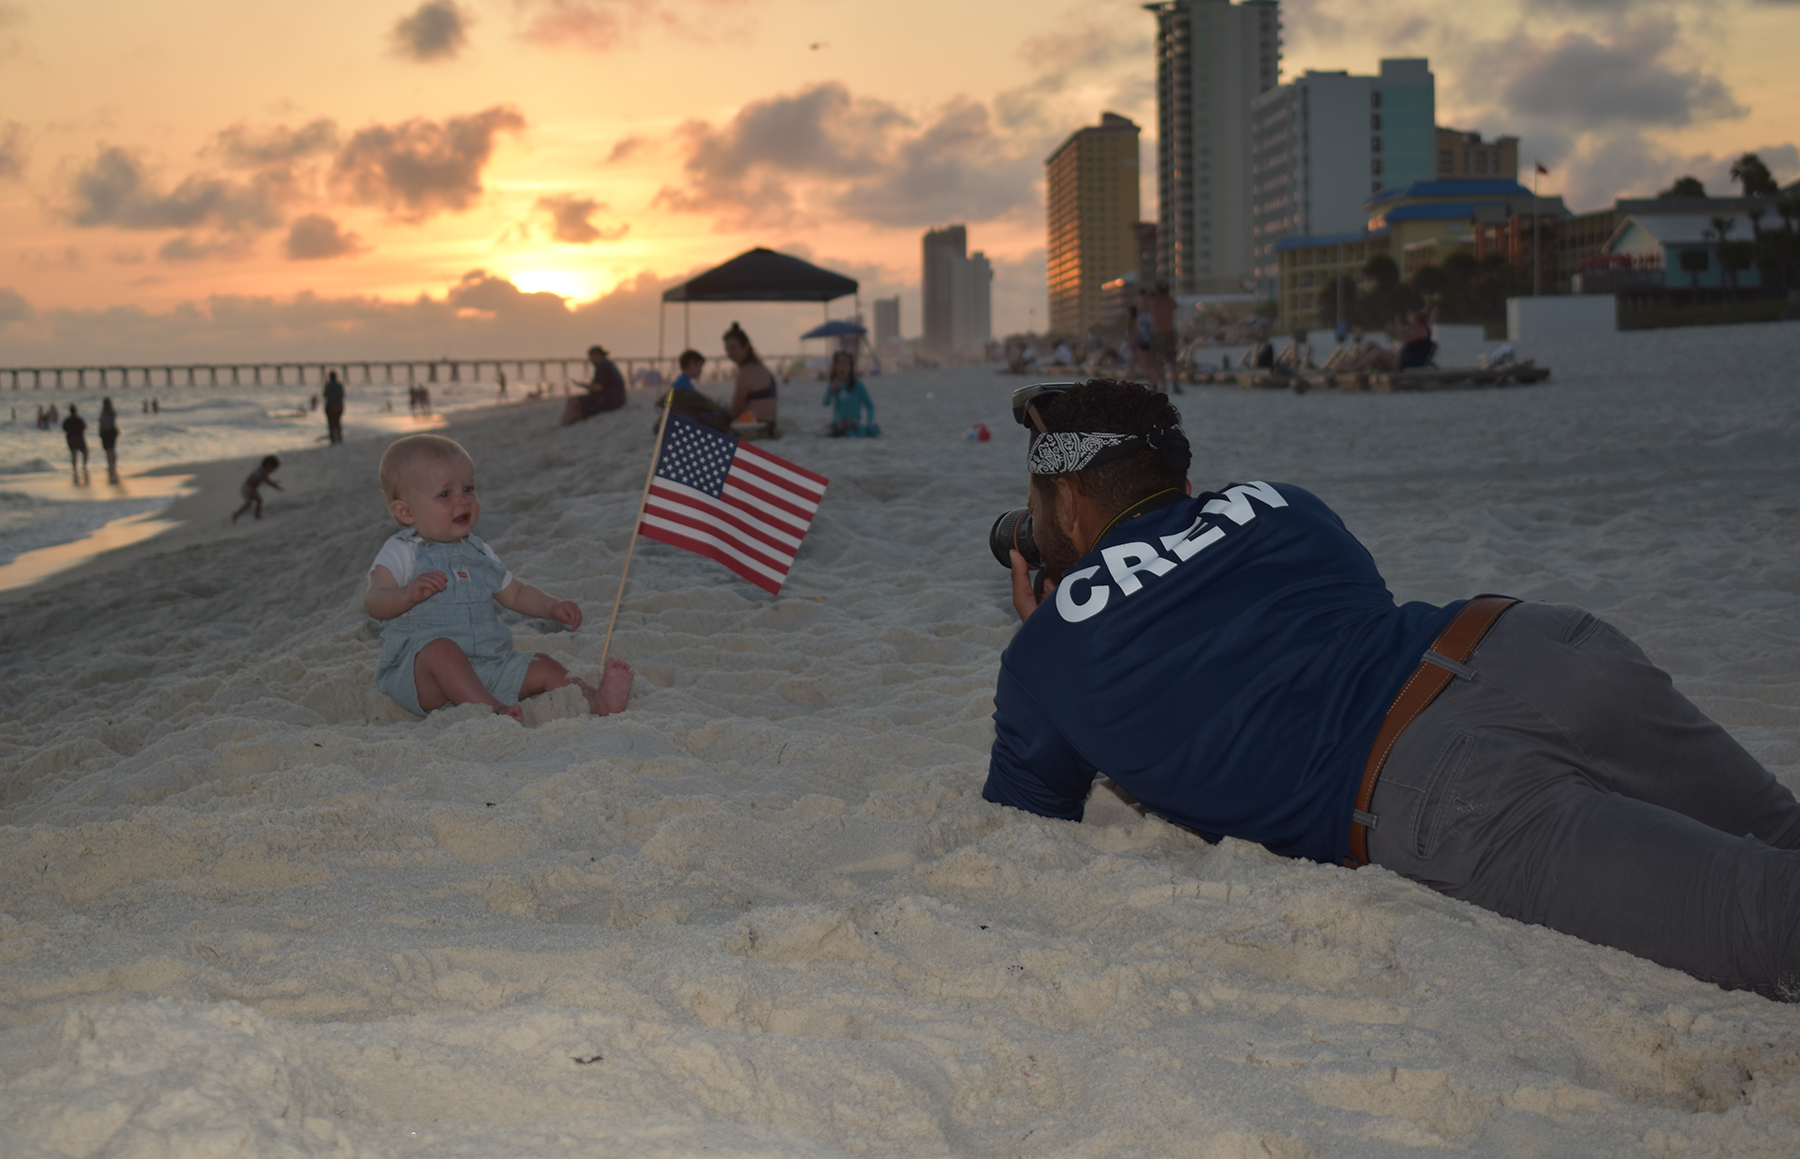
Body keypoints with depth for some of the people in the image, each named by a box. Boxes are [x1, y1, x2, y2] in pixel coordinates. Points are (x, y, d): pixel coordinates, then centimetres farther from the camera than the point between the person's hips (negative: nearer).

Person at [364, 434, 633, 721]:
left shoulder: (479, 553, 18)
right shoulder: (401, 552, -2)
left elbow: (515, 593, 29)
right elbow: (374, 603, -15)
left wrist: (553, 607, 11)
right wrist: (410, 594, -36)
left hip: (486, 670, 6)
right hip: (417, 674, -6)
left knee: (543, 667, -8)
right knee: (441, 649, -37)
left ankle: (598, 702, -23)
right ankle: (490, 709, -51)